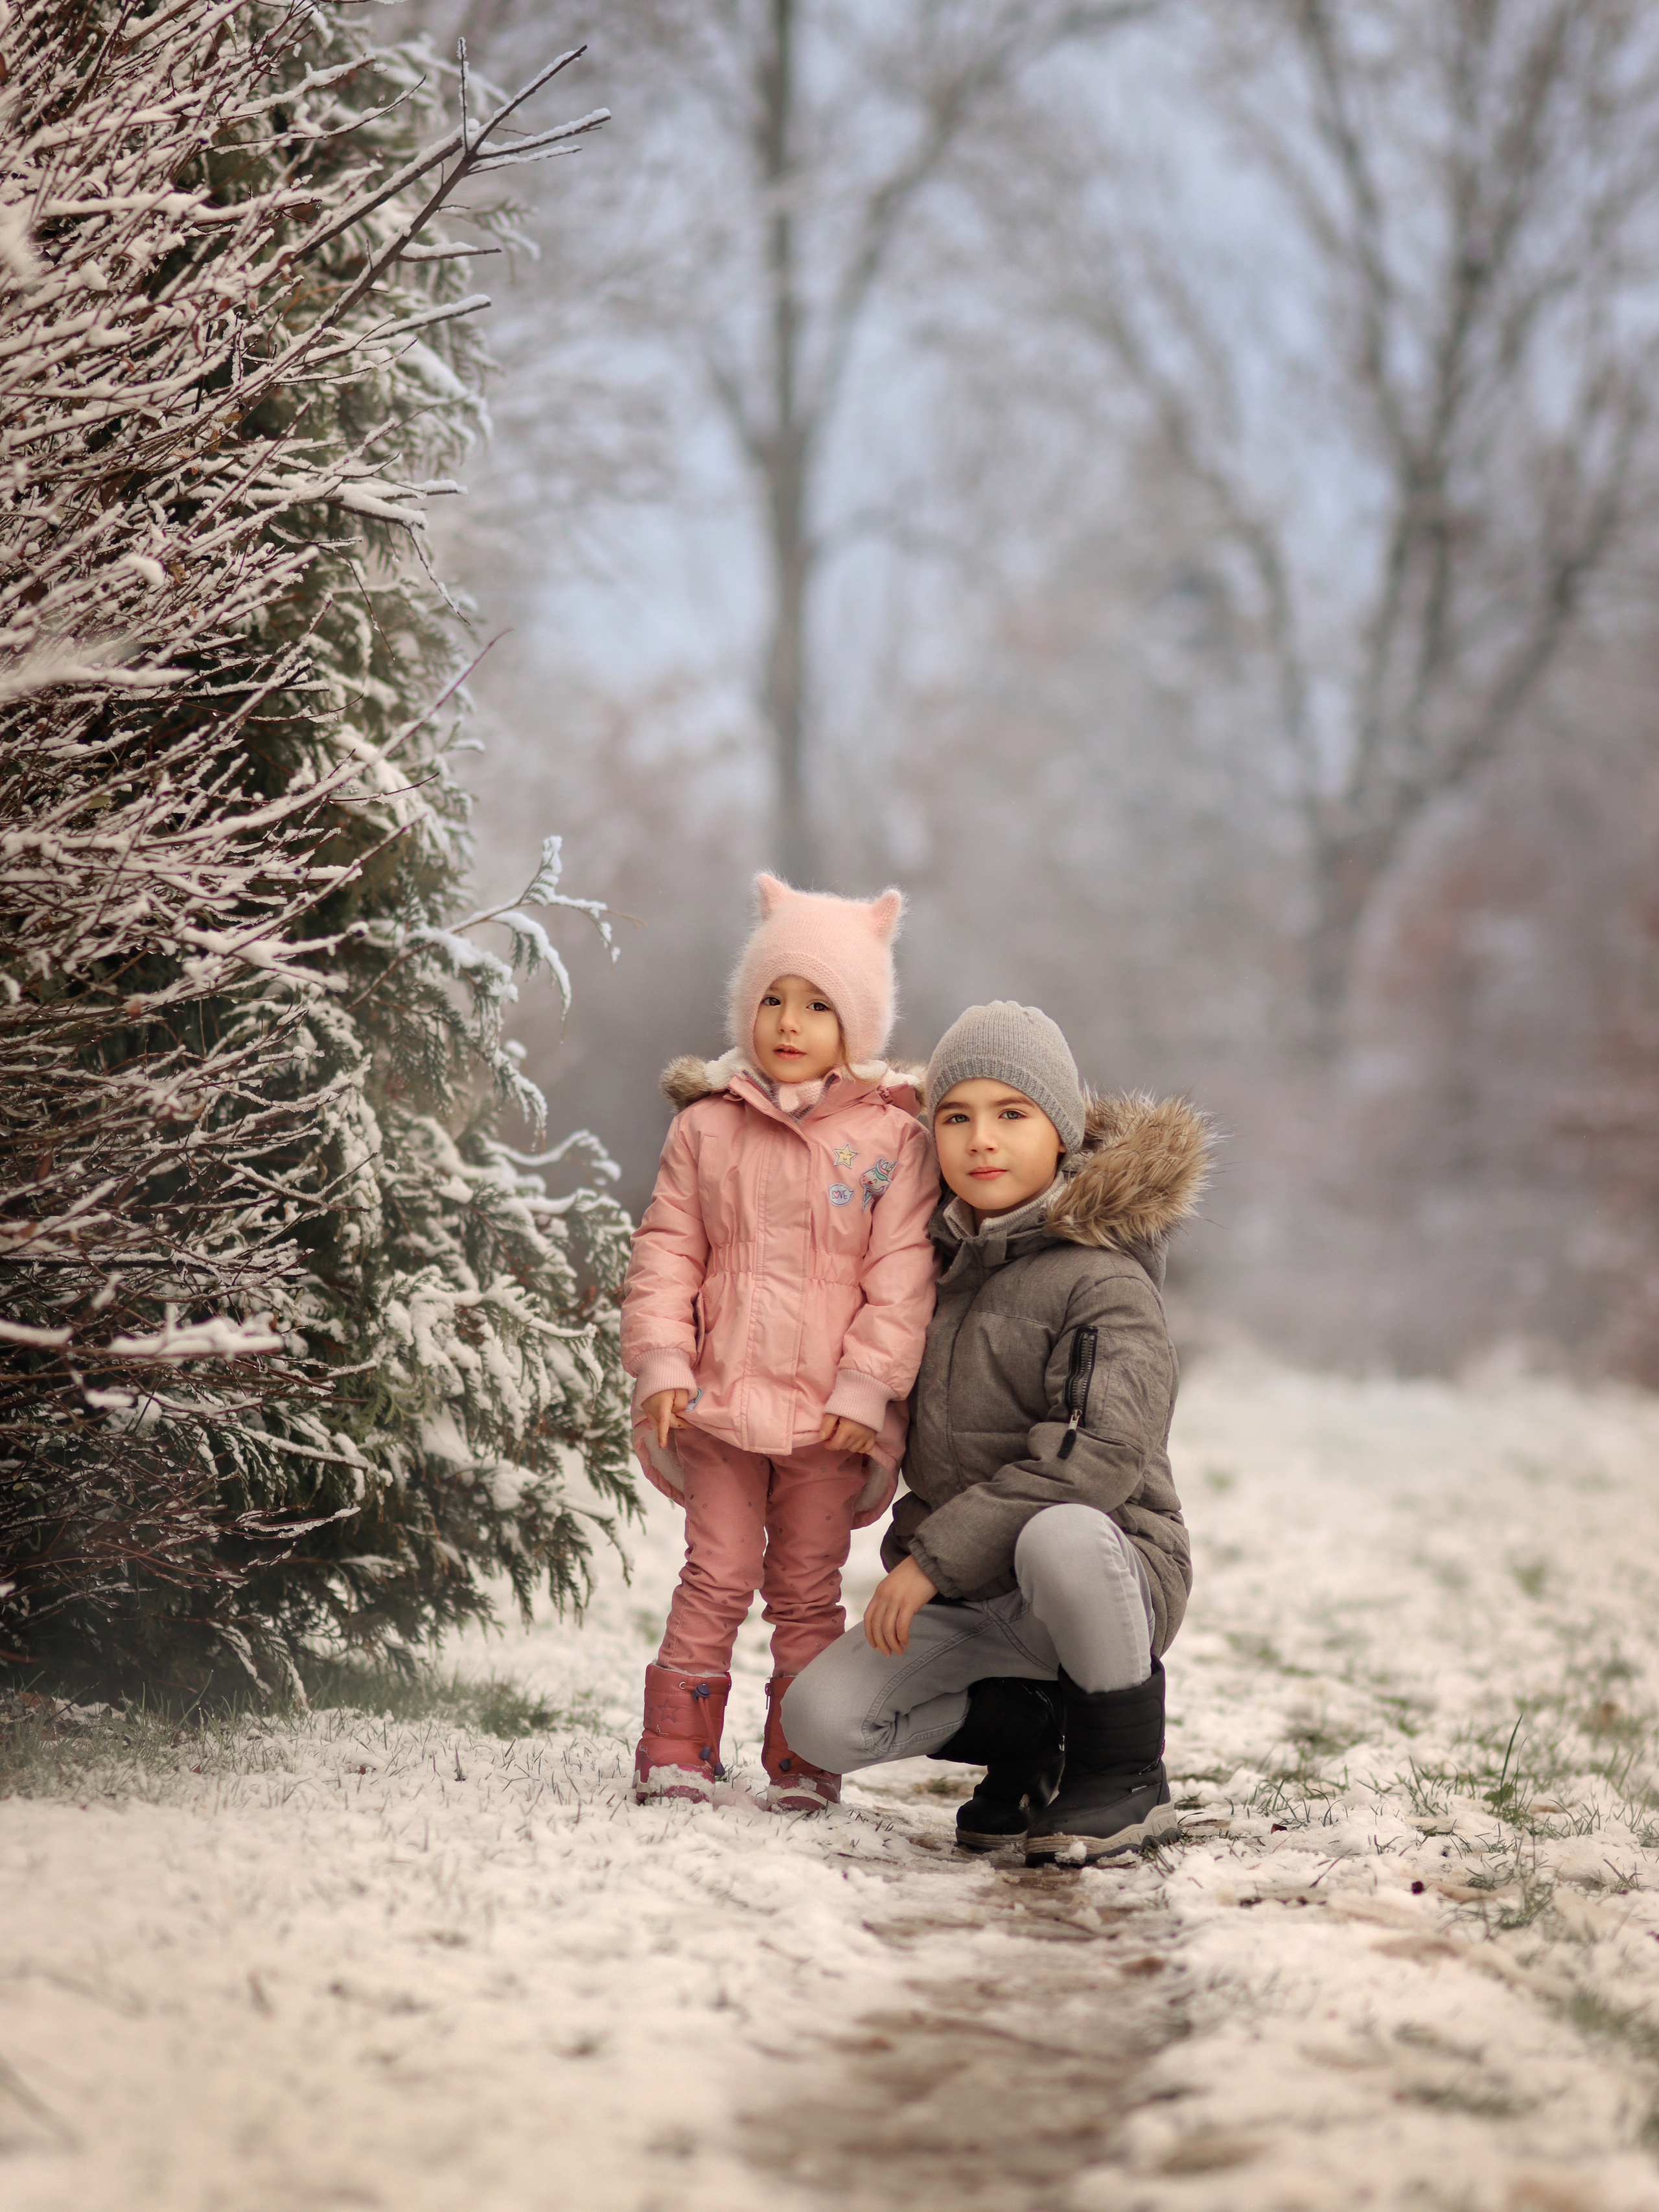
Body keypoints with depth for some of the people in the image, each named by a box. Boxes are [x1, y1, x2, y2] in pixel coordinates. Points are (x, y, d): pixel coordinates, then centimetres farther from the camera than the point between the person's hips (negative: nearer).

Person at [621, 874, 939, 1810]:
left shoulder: (890, 1138, -1)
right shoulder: (706, 1127, 4)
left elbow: (903, 1274, -4)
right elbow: (667, 1249, 5)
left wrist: (867, 1387, -10)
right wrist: (661, 1364, -4)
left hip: (830, 1413, -1)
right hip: (719, 1399, 1)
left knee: (808, 1589, 7)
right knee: (717, 1576, 3)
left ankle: (804, 1760, 15)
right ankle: (678, 1750, 9)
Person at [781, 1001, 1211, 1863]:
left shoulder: (1105, 1282, -11)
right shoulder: (941, 1257, 11)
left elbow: (1104, 1453, -25)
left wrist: (935, 1555, -25)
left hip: (1106, 1571, -6)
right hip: (970, 1607, 6)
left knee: (1057, 1536, -41)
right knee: (820, 1719, -16)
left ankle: (1127, 1776, -15)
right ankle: (1032, 1734, 10)